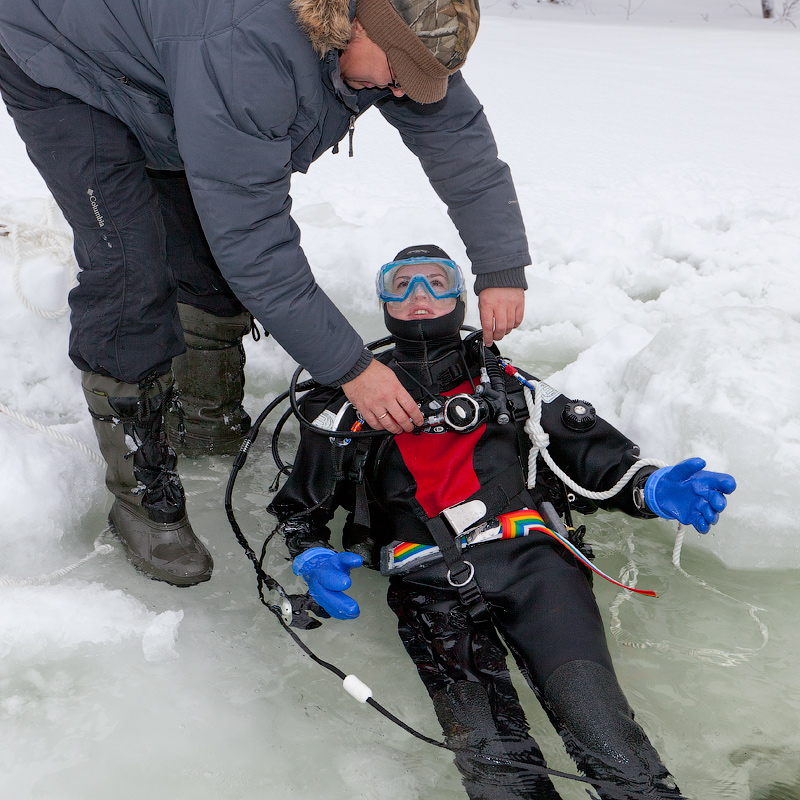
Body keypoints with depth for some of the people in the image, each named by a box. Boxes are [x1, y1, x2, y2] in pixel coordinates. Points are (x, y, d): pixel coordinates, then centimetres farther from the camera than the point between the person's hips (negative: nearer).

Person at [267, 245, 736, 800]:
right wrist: (312, 560, 7)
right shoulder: (352, 404, 30)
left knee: (592, 710, -25)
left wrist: (653, 489, 1)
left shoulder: (506, 383, 31)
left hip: (528, 554, 1)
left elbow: (594, 454, 22)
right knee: (488, 748, -25)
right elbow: (299, 506, 30)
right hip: (429, 580, 0)